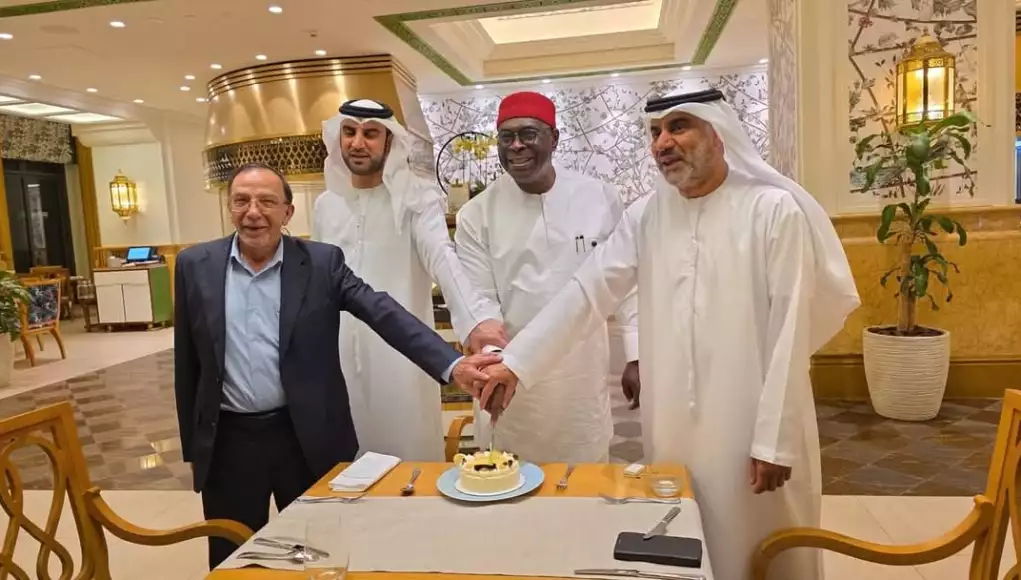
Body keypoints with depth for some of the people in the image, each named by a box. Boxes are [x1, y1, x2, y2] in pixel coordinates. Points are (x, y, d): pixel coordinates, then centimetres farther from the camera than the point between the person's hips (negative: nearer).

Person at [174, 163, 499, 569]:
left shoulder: (322, 262, -5)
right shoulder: (196, 266, 1)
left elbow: (387, 316, -16)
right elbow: (187, 363, 7)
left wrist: (452, 364, -30)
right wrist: (191, 445, 10)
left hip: (308, 438, -1)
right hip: (228, 441, 2)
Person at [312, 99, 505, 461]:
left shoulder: (416, 198, -7)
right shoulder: (325, 204, 9)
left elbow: (443, 259, -23)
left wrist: (477, 317, -40)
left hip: (400, 356, -4)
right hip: (339, 358, 4)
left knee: (409, 460, 6)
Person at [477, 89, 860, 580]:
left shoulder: (774, 210, -10)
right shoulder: (647, 218, 2)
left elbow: (790, 332, -11)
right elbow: (584, 295, -2)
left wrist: (775, 441, -12)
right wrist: (516, 363, -9)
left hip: (751, 431, -4)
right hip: (672, 429, 4)